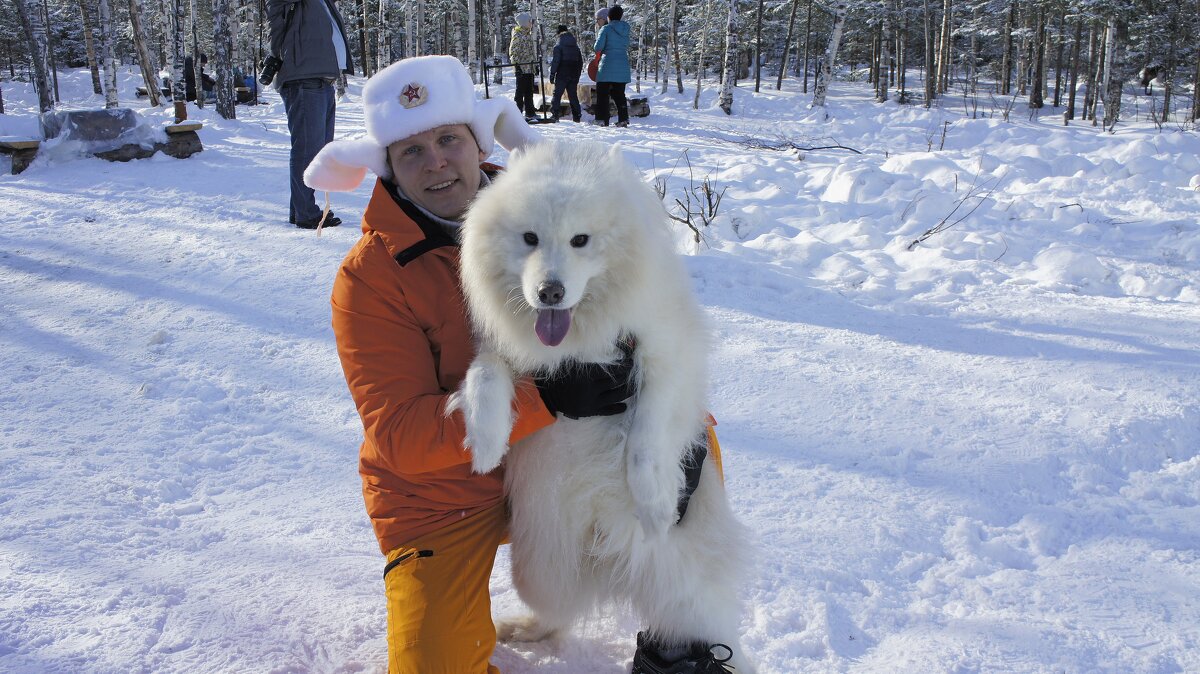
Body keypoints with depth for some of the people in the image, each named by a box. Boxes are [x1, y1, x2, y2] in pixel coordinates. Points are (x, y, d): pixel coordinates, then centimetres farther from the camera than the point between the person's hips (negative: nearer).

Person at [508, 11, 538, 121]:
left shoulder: (529, 34, 17)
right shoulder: (518, 35, -10)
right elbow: (513, 51, -14)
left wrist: (535, 64, 22)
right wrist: (516, 64, -20)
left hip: (530, 68, 8)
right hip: (521, 67, -8)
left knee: (529, 91, 12)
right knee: (521, 90, -5)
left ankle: (530, 112, 18)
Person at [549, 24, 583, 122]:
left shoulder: (558, 46, -8)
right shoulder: (576, 46, 12)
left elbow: (555, 62, -12)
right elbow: (580, 62, 16)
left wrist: (552, 74, -6)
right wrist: (577, 76, 21)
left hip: (562, 75, -5)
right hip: (574, 76, 5)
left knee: (557, 94, -2)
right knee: (573, 95, 11)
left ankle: (555, 115, -10)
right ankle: (577, 116, 8)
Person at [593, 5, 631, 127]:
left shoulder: (606, 29, -7)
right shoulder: (625, 29, 10)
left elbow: (598, 46, -15)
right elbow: (626, 46, 14)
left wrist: (598, 55, 7)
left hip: (608, 65, -5)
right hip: (623, 66, 5)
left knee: (602, 94, 3)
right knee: (619, 93, 12)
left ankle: (602, 119, -2)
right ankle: (623, 119, 5)